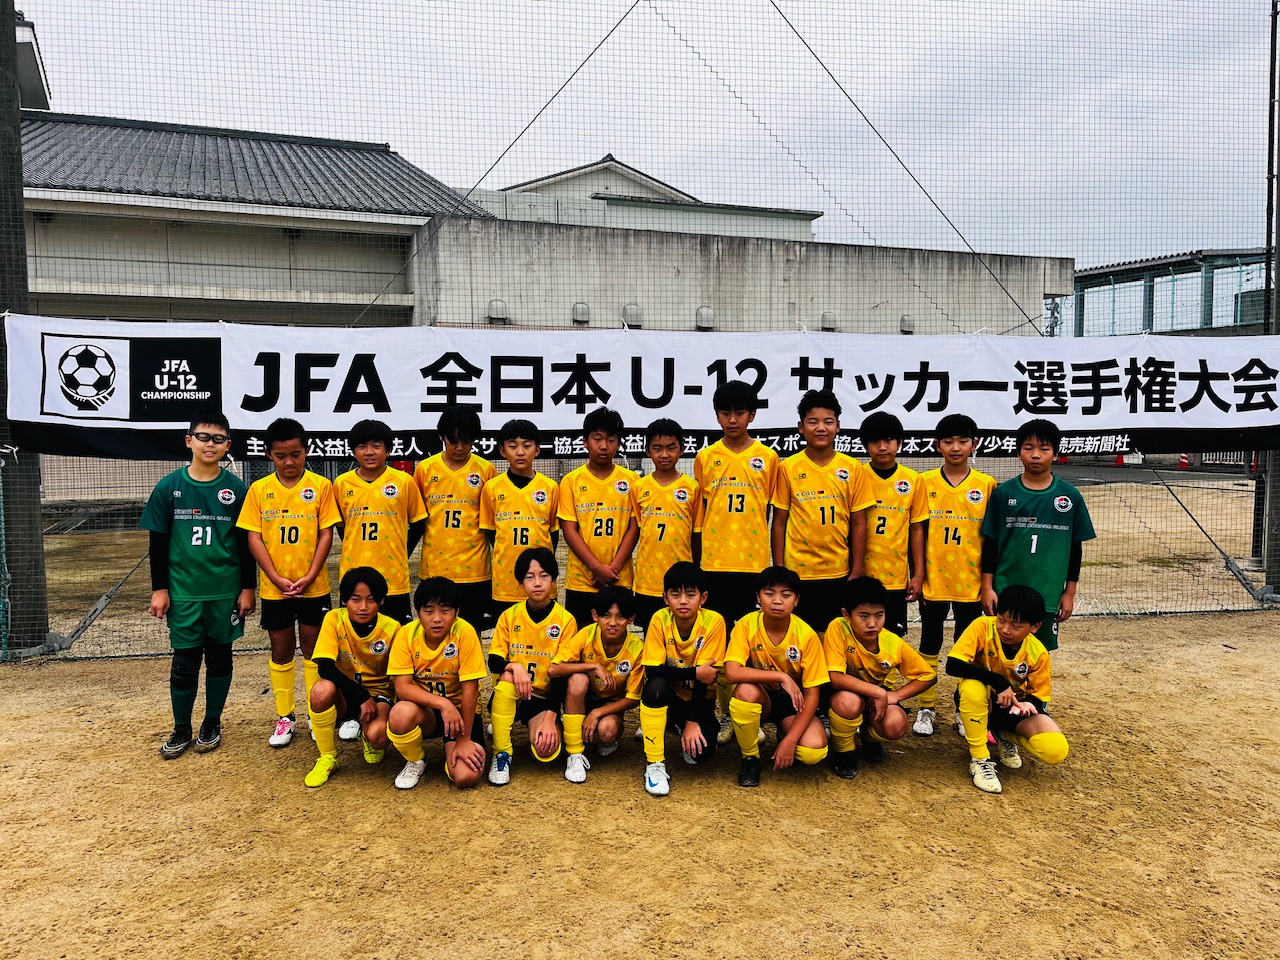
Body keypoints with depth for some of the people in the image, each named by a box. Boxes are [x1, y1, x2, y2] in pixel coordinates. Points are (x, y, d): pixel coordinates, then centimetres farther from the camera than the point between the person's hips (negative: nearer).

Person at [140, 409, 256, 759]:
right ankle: (181, 730, 21)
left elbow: (245, 543, 2)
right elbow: (157, 542, 2)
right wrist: (159, 588, -1)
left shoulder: (236, 489, -2)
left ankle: (212, 724, 25)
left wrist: (247, 588, 0)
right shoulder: (169, 487, -2)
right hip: (183, 591, 0)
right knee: (184, 661, 5)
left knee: (219, 657, 11)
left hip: (225, 591, 0)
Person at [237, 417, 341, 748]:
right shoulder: (259, 490, -1)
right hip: (274, 588, 1)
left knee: (313, 648, 9)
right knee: (281, 650, 12)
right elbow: (254, 538, -2)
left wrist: (310, 576, -13)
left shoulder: (320, 486, -5)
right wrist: (277, 578, -11)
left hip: (313, 586, -1)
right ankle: (284, 716, 24)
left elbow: (326, 534, -6)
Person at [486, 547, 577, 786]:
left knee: (547, 749, -27)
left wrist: (549, 718, -20)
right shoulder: (509, 616, -3)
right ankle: (501, 755, -20)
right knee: (507, 677, -34)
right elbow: (494, 661, -7)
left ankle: (538, 728, 10)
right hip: (508, 694, 1)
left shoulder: (565, 620, -9)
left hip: (544, 698, -1)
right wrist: (514, 667, -30)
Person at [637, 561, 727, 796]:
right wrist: (695, 672, -29)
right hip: (669, 697, 0)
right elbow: (652, 671, -22)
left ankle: (682, 728, 13)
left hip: (699, 700, 0)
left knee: (701, 751, -25)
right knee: (655, 686, -34)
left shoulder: (713, 621, -19)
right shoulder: (660, 619, -16)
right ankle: (654, 765, -20)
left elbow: (706, 675, -20)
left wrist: (693, 721, -22)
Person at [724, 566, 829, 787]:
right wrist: (781, 677, -35)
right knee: (746, 690, -36)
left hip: (792, 702, 0)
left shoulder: (806, 635, -19)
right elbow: (731, 673, -31)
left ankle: (782, 734, 11)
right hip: (760, 698, 0)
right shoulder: (746, 626, -19)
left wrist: (790, 740, -24)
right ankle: (750, 757, -9)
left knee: (813, 751, -27)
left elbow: (812, 694, -16)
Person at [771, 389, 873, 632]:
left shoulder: (853, 469, 1)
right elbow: (779, 521, 2)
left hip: (839, 571, 1)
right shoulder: (788, 468, -1)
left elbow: (858, 523, 3)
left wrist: (857, 571, 0)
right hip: (798, 571, -1)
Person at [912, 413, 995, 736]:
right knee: (930, 643, 10)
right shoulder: (924, 482, -1)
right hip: (933, 580, 0)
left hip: (970, 583, 0)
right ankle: (926, 708, 22)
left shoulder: (986, 485, -1)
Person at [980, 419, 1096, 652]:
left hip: (1048, 595, 1)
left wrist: (1069, 593, 6)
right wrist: (987, 587, -1)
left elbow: (1075, 548, 7)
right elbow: (990, 543, 2)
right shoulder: (1004, 493, -2)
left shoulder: (1070, 496, 0)